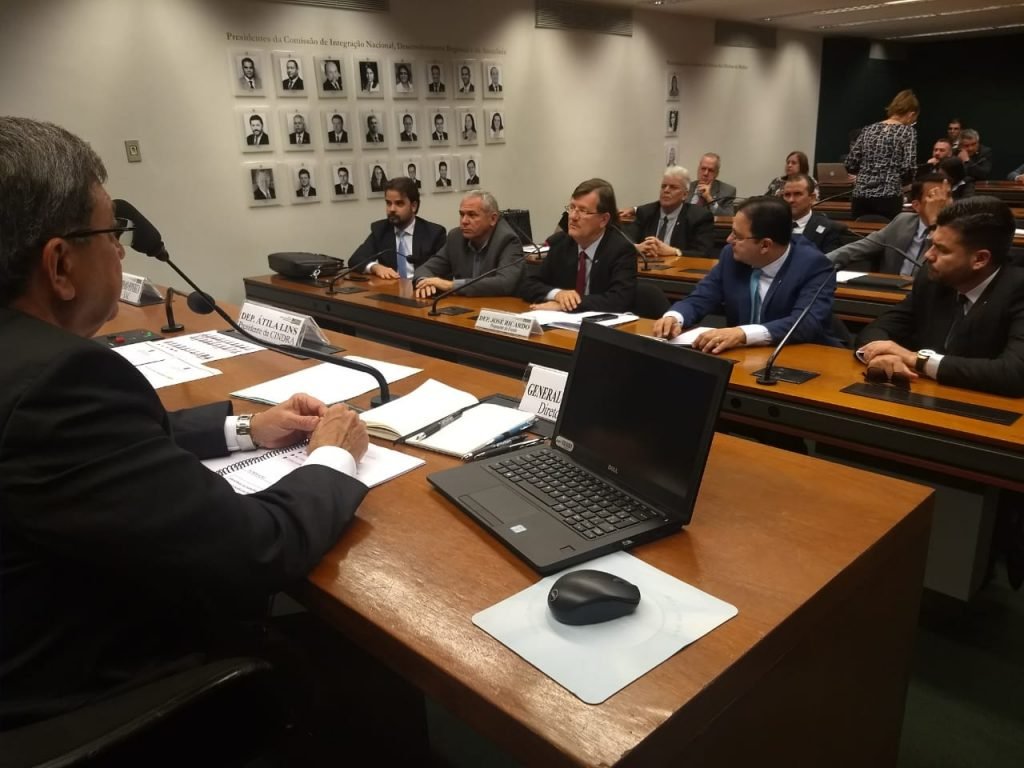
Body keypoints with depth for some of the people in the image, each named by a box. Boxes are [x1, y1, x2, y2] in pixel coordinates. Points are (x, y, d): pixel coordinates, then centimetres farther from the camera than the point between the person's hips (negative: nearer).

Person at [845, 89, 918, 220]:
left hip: (860, 196, 5)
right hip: (888, 197, -5)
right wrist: (897, 179, 12)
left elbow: (850, 165, 9)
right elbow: (908, 168, -9)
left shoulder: (869, 129, 13)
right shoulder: (907, 131, 1)